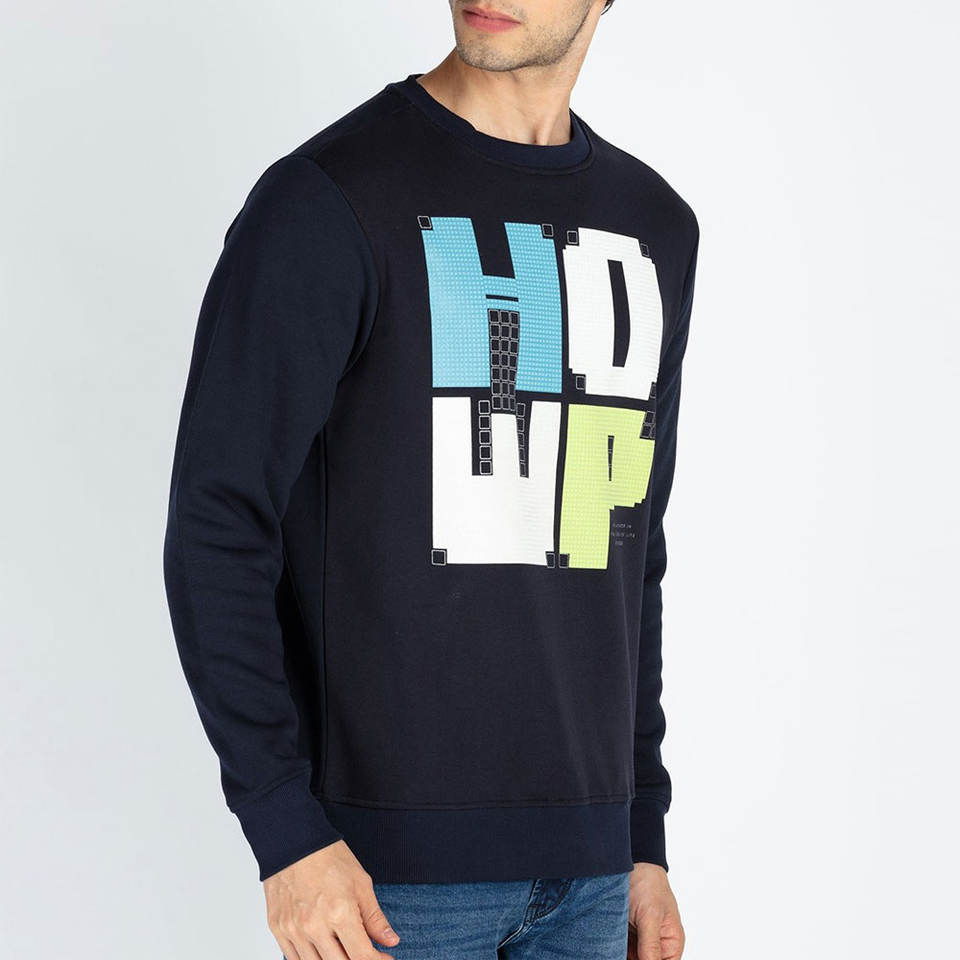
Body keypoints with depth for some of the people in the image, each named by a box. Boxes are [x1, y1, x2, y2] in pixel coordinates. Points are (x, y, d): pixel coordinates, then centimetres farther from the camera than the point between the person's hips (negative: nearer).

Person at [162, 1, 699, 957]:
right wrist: (285, 835, -18)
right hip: (389, 854, -6)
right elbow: (216, 527, -13)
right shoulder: (323, 201, -10)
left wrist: (643, 837, 15)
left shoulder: (653, 225, 10)